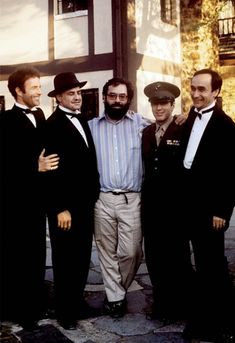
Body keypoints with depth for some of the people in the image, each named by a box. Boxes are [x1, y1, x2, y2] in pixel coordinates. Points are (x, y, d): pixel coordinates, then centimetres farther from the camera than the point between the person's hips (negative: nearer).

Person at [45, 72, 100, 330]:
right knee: (65, 259, 6)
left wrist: (93, 195, 11)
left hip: (85, 202, 8)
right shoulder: (53, 125, -13)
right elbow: (54, 170, -18)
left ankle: (77, 301, 32)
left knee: (82, 257, 16)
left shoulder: (82, 120, 12)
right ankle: (64, 309, 22)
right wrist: (61, 208, -19)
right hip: (65, 206, -8)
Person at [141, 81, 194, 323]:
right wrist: (145, 197, 6)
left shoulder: (184, 131, -9)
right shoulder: (146, 133, 10)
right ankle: (161, 302, 28)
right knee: (154, 257, 12)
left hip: (175, 205, -5)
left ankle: (180, 306, 24)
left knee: (177, 257, 7)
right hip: (150, 205, 6)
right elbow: (146, 167, 12)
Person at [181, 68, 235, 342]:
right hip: (191, 203, 7)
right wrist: (183, 199, 6)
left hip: (210, 206, -7)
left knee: (213, 264, 3)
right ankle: (204, 318, 29)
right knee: (203, 263, 15)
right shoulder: (191, 119, 10)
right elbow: (187, 158, 9)